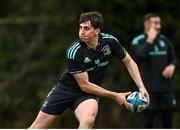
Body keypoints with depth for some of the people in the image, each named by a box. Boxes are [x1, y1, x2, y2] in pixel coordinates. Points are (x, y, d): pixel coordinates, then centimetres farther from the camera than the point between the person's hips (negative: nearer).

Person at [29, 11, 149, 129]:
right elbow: (85, 85, -19)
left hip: (89, 94, 2)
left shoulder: (110, 41, -15)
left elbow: (129, 62, 3)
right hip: (67, 88, -2)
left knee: (88, 119, -33)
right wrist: (115, 96, -18)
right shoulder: (74, 52, -25)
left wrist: (141, 86, -9)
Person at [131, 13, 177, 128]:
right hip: (148, 88, -4)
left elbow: (173, 58, 17)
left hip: (165, 87, 4)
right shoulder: (138, 41, -4)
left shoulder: (165, 40, 10)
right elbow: (141, 55, -23)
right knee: (148, 120, -3)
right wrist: (150, 40, -18)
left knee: (168, 121, 5)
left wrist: (172, 66, -4)